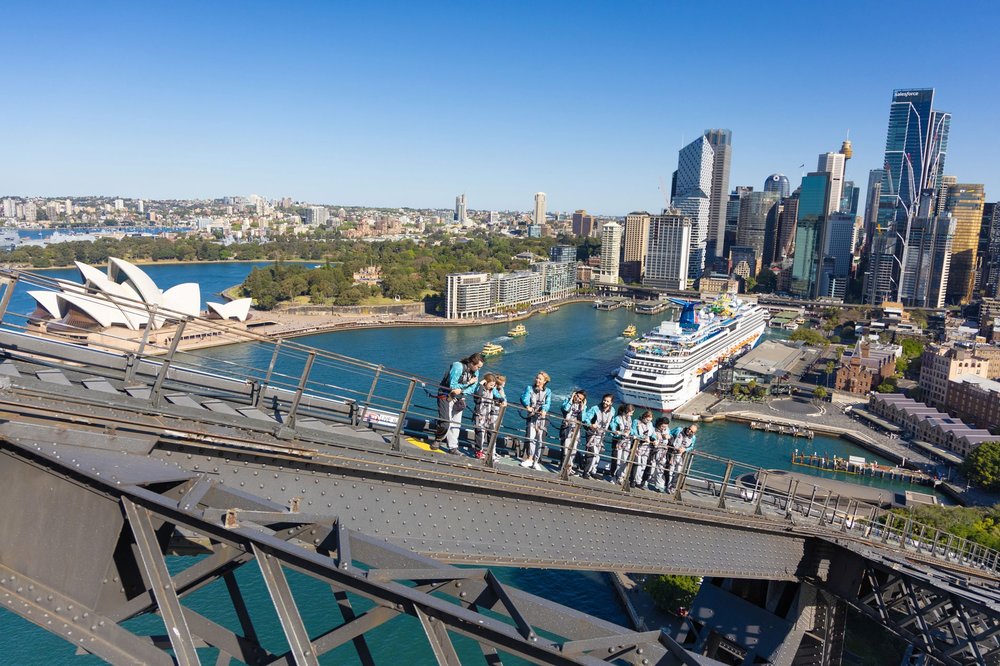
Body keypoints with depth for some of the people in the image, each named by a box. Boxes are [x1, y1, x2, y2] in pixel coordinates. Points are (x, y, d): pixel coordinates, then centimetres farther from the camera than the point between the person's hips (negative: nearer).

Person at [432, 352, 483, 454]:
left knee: (456, 423, 5)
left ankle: (453, 447, 12)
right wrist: (468, 383, -18)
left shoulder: (475, 372, -2)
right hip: (446, 397, -6)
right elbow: (452, 385, -25)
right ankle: (437, 440, 14)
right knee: (445, 423, -10)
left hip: (459, 399, 6)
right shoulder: (458, 367, -23)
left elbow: (472, 389, -4)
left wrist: (461, 390, -24)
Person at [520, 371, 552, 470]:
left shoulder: (548, 391, 10)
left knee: (540, 440, 0)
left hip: (542, 417, 1)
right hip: (532, 415, -1)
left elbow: (548, 403, -6)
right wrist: (527, 406, -32)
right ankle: (530, 459, -12)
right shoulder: (529, 388, 8)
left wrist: (544, 410, -28)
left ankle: (536, 461, 6)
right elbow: (525, 397, -10)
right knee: (531, 437, -16)